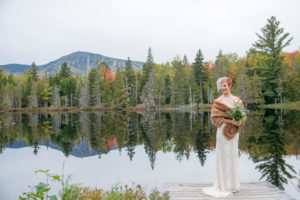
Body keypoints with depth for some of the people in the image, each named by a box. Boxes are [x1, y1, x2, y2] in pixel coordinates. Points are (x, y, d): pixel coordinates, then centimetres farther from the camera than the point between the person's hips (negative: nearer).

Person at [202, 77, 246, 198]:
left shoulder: (237, 100, 10)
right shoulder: (218, 101, -4)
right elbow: (215, 118, -10)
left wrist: (239, 122, -9)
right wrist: (230, 121, -18)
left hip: (235, 131, 5)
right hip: (224, 131, -4)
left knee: (233, 155, 11)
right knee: (224, 156, -2)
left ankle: (233, 183, 24)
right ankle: (224, 184, 9)